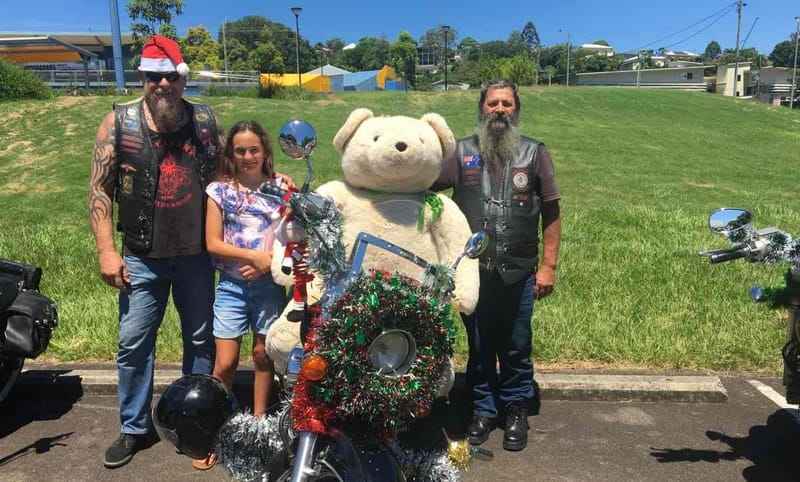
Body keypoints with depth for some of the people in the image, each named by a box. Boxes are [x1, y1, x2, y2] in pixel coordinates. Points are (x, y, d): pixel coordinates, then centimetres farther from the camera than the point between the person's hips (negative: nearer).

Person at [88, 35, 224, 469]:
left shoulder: (205, 120, 1)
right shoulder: (118, 121, -3)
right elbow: (99, 188, -3)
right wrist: (106, 251, -8)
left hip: (196, 255, 1)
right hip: (141, 258, -1)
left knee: (200, 340, 12)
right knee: (133, 344, 8)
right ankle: (134, 428, 28)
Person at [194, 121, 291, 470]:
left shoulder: (281, 187, 1)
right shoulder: (219, 190, -1)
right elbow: (212, 243, -6)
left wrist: (268, 263, -15)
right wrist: (255, 256, -16)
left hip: (269, 284, 1)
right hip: (232, 286, 0)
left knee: (263, 354, 11)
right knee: (225, 362, -1)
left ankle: (258, 423, 29)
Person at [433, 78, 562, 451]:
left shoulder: (534, 153, 3)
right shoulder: (462, 152, 5)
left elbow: (551, 213, 2)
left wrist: (548, 265, -2)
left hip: (518, 272, 0)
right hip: (473, 270, 1)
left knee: (516, 347, 12)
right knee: (479, 344, 14)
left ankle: (516, 411, 31)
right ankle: (483, 409, 32)